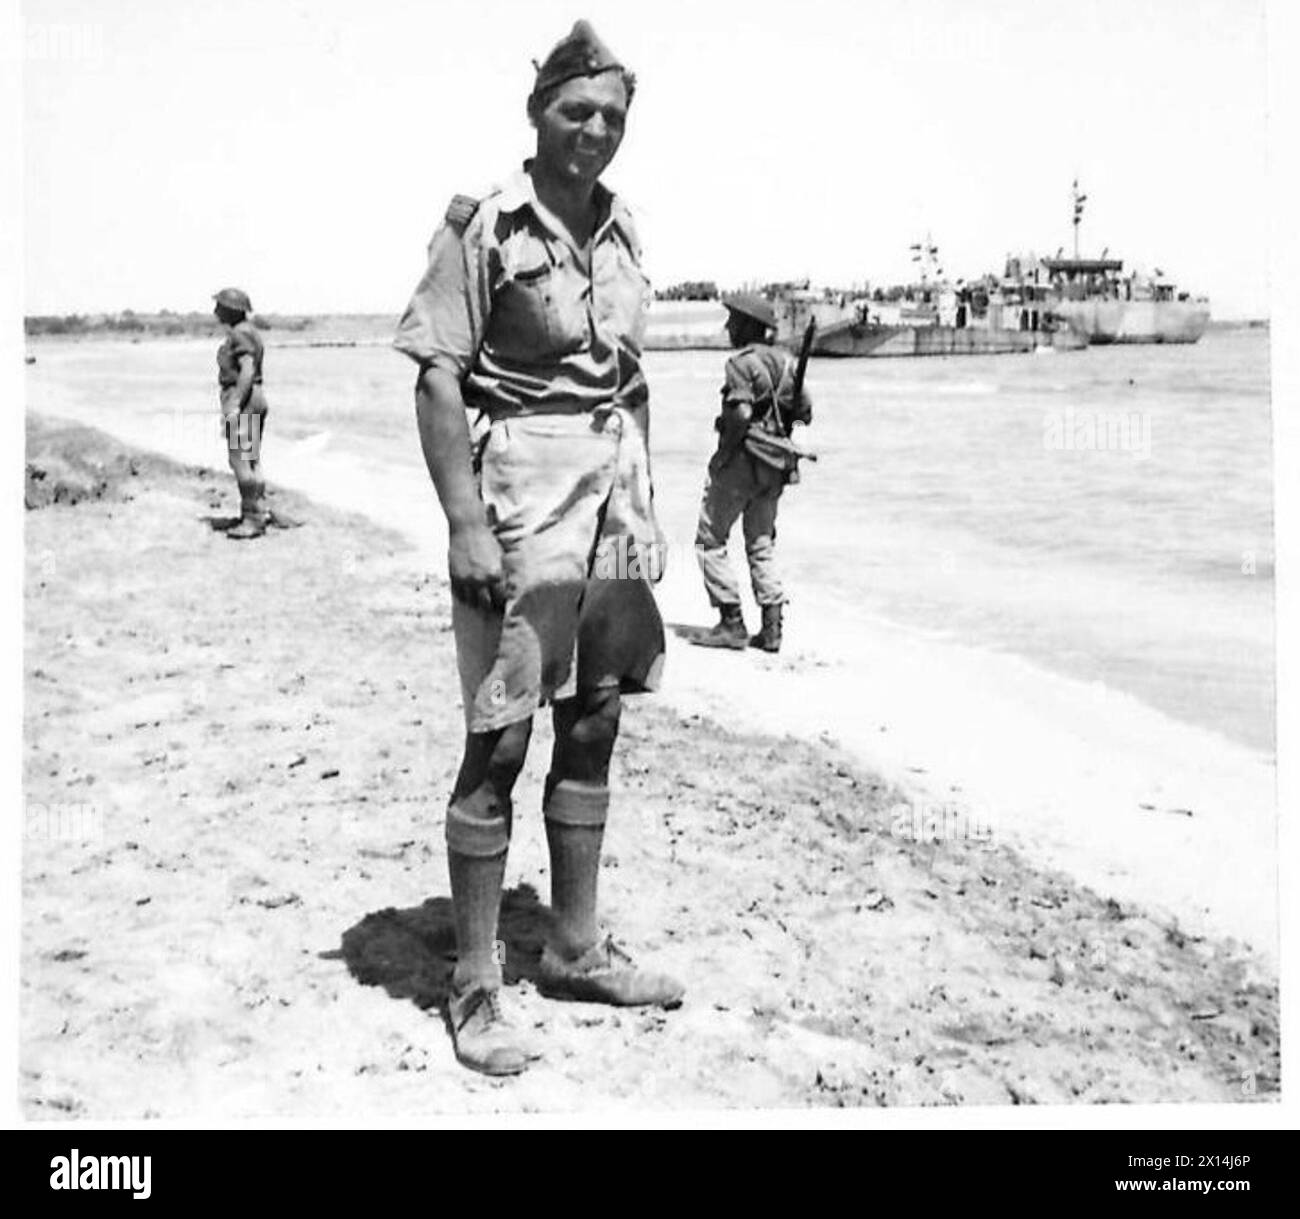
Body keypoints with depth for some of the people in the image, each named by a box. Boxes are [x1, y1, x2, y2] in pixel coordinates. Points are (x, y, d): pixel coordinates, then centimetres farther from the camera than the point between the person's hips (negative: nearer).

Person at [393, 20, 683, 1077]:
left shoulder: (621, 230, 11)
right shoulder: (484, 226, -8)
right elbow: (438, 378, -12)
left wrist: (646, 506, 14)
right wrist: (466, 523, -19)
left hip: (614, 496, 7)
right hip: (521, 495, -7)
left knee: (593, 728, 13)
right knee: (500, 743, -2)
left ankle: (575, 949, 27)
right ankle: (475, 986, 10)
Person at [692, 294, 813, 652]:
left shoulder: (741, 363, -13)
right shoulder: (786, 361, 9)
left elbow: (740, 413, -25)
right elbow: (805, 412, 10)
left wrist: (726, 450, -13)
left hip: (742, 460, -7)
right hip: (775, 465, 7)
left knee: (710, 541, 5)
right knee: (761, 545, 14)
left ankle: (732, 624, 1)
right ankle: (771, 629, 9)